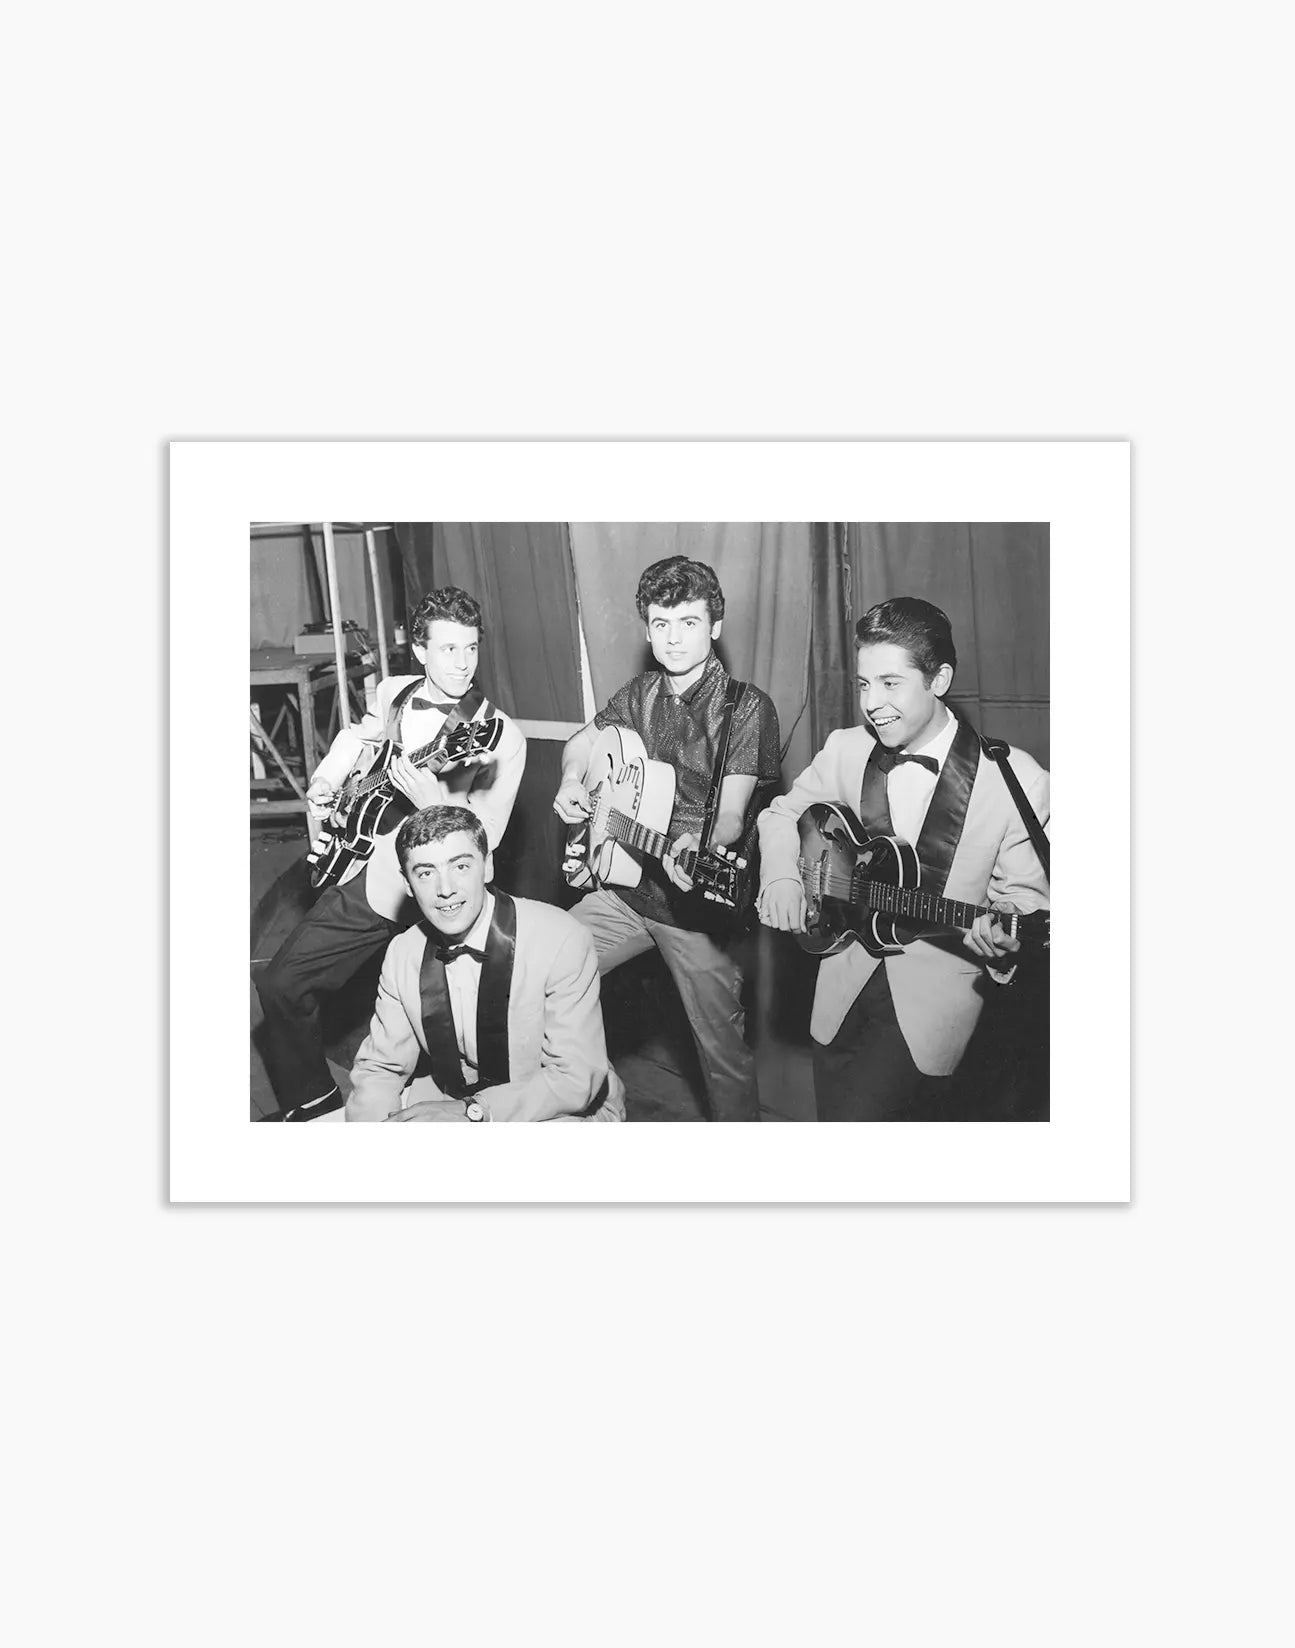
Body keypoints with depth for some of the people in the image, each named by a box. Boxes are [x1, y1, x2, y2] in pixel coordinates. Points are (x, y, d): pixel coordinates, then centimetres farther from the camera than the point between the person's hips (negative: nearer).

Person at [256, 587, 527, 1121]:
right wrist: (325, 781, 12)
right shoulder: (393, 694, 3)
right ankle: (311, 1102, 29)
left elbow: (481, 841, -19)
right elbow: (358, 734, 27)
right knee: (281, 984, 8)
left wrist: (434, 802, -32)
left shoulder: (500, 736, -13)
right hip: (365, 879, 6)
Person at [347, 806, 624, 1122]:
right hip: (455, 1109, 5)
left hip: (562, 1114, -4)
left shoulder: (560, 941, -20)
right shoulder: (402, 953, -3)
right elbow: (380, 1068, 4)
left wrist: (470, 1111, -26)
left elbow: (576, 1079, -20)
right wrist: (373, 1119, -18)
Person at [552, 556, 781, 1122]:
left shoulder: (747, 708, -12)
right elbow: (581, 742, 23)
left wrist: (700, 846, -41)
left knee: (722, 1051, 0)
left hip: (700, 903, -6)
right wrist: (571, 782, 1)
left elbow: (732, 814, -19)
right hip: (627, 888, 6)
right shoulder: (640, 694, 6)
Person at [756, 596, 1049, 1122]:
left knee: (860, 1116, -14)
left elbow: (1024, 894, -4)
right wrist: (781, 878, -4)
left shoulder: (1016, 779, -12)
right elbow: (783, 812, 14)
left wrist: (1005, 940, -25)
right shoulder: (845, 749, -1)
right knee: (832, 1109, 14)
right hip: (845, 984, 4)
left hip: (934, 992, -4)